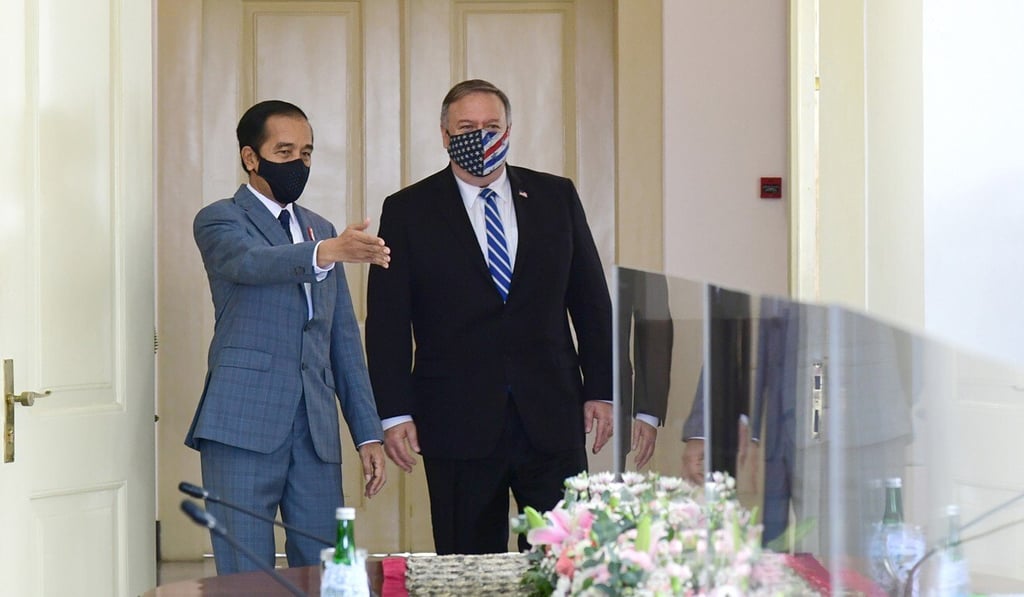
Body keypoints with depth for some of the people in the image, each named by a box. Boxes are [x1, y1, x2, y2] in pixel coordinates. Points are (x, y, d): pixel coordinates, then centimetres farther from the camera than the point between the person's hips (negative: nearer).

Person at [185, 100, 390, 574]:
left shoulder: (322, 230, 20)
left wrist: (368, 432, 13)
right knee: (246, 579, -3)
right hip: (245, 426, -5)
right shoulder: (219, 220, 2)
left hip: (316, 429, 5)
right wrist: (328, 251, -40)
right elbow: (250, 262, -22)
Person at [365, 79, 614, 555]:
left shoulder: (556, 197, 9)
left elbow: (591, 300, 11)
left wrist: (601, 390, 6)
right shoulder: (407, 211, 4)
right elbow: (387, 322, 1)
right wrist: (394, 412, -6)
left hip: (551, 416, 2)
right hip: (458, 424, -1)